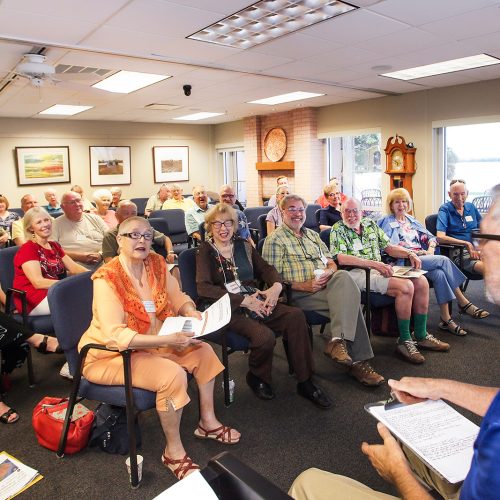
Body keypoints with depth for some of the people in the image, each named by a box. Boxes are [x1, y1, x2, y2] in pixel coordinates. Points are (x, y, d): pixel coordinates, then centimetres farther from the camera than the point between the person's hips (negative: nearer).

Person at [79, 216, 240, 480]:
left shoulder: (156, 264, -4)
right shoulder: (107, 278, -23)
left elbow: (178, 299, 8)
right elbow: (116, 336, -31)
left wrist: (190, 312, -16)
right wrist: (168, 340, -39)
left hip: (150, 345, 7)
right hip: (110, 356, -7)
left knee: (203, 351, -1)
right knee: (172, 375, -27)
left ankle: (208, 422, 17)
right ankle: (173, 451, -5)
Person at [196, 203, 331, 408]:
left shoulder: (243, 246, 19)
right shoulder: (205, 251, 4)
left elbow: (266, 268, 16)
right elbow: (204, 288, -10)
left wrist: (276, 286, -9)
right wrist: (244, 300, -16)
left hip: (256, 301, 5)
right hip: (229, 310, -5)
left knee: (295, 315, -21)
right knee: (264, 336, -31)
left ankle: (305, 382, -10)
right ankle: (257, 377, 2)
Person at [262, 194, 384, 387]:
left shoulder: (313, 234, 25)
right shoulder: (275, 240, 3)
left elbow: (331, 262, 21)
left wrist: (330, 272, -5)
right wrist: (304, 286, -17)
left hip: (326, 285, 6)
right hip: (299, 293, -6)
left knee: (344, 277, -30)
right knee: (350, 301, -26)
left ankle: (337, 341, -31)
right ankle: (357, 360, -22)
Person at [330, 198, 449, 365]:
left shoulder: (370, 224, 18)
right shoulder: (338, 230, -2)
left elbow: (389, 247, 21)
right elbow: (340, 258, -19)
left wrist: (409, 253, 2)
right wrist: (374, 263, -26)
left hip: (379, 269, 8)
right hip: (358, 273, -7)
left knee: (421, 282, -9)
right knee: (405, 286, -25)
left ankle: (421, 336, 3)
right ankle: (404, 341, -11)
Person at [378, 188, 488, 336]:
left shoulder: (411, 220, 24)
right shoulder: (387, 223, 3)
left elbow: (430, 236, 22)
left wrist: (431, 248, -1)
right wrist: (416, 252, -15)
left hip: (422, 257, 6)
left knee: (439, 273, -26)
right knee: (443, 260, -24)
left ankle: (446, 319, -23)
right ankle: (464, 303, -16)